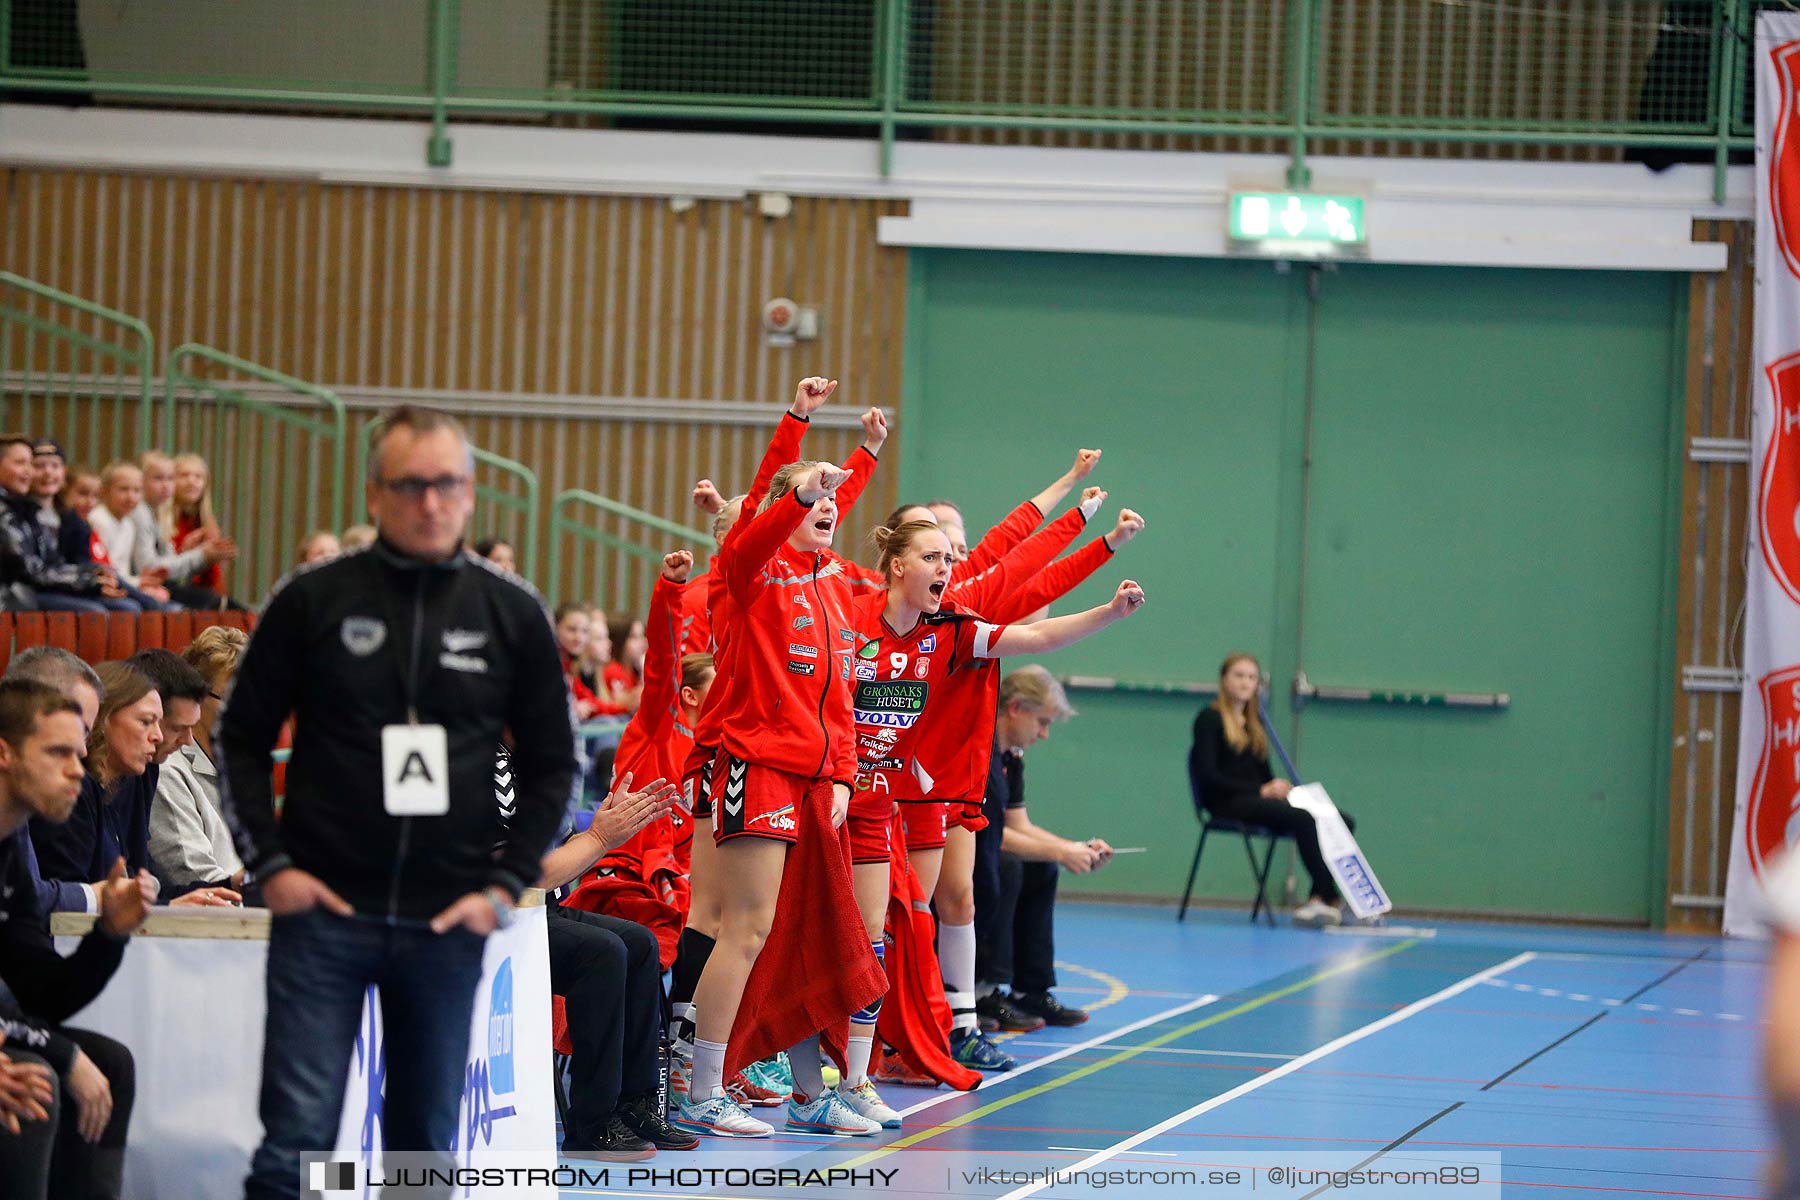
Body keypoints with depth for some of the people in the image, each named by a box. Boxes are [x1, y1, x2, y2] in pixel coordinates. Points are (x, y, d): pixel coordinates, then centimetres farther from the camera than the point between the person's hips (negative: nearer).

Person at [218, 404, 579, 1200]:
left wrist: (507, 883, 0)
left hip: (448, 923, 2)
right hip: (324, 909, -2)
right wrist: (268, 864, -3)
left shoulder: (513, 614, 4)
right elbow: (242, 739, 6)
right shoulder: (313, 600, -1)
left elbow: (552, 764, 10)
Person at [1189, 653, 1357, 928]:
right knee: (1304, 819, -32)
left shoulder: (1254, 722, 22)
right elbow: (1208, 775, -10)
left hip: (1257, 801, 7)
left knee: (1343, 821, -13)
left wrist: (1279, 787, -3)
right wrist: (1261, 791, -16)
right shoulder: (1210, 719, 0)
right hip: (1227, 803, -7)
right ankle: (1329, 899, -33)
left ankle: (1319, 899, -23)